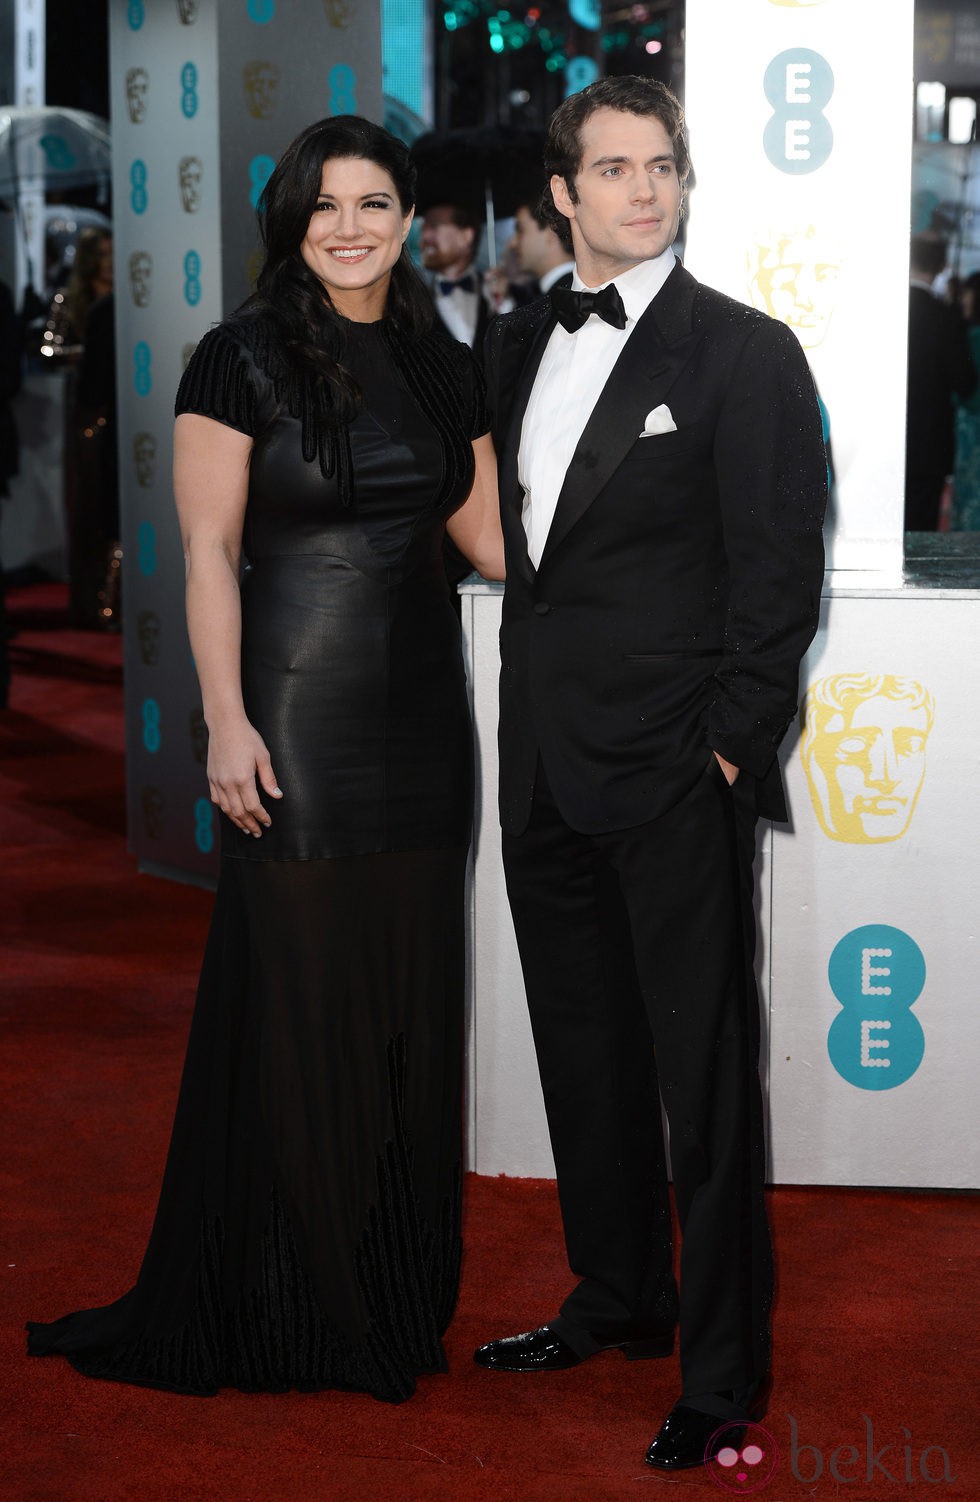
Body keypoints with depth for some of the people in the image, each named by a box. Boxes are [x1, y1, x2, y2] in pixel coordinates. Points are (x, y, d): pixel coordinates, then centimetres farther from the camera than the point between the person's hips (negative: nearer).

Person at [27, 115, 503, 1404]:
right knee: (302, 992, 0)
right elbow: (209, 550, -8)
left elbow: (489, 532, 15)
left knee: (414, 992, 9)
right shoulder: (245, 359, -5)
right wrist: (226, 723, -14)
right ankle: (304, 1302, 14)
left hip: (422, 707, 5)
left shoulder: (443, 368, 10)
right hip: (300, 706, -5)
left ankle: (406, 1284, 21)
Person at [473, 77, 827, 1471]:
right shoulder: (521, 345, 12)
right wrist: (525, 709, 12)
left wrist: (731, 744, -12)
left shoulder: (746, 352, -6)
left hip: (675, 775, -6)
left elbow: (780, 572, -9)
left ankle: (723, 1365, 8)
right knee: (583, 1045, 16)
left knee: (704, 1070, -2)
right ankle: (620, 1293, 32)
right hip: (546, 758, 7)